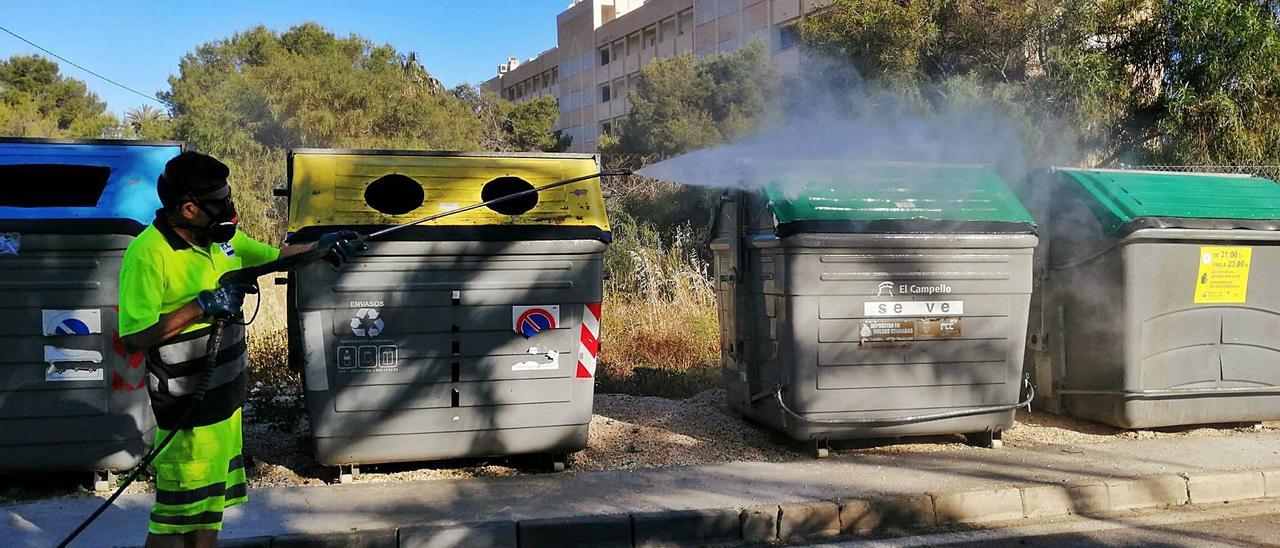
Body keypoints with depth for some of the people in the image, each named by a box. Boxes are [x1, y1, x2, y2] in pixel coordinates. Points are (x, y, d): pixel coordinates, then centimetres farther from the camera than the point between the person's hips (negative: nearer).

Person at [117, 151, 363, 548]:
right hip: (187, 407, -8)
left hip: (224, 396, 8)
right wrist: (201, 306, -26)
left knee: (210, 508, 20)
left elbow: (270, 257, 19)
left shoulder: (221, 236, 3)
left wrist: (320, 247, 4)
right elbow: (133, 337, -25)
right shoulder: (148, 254, -22)